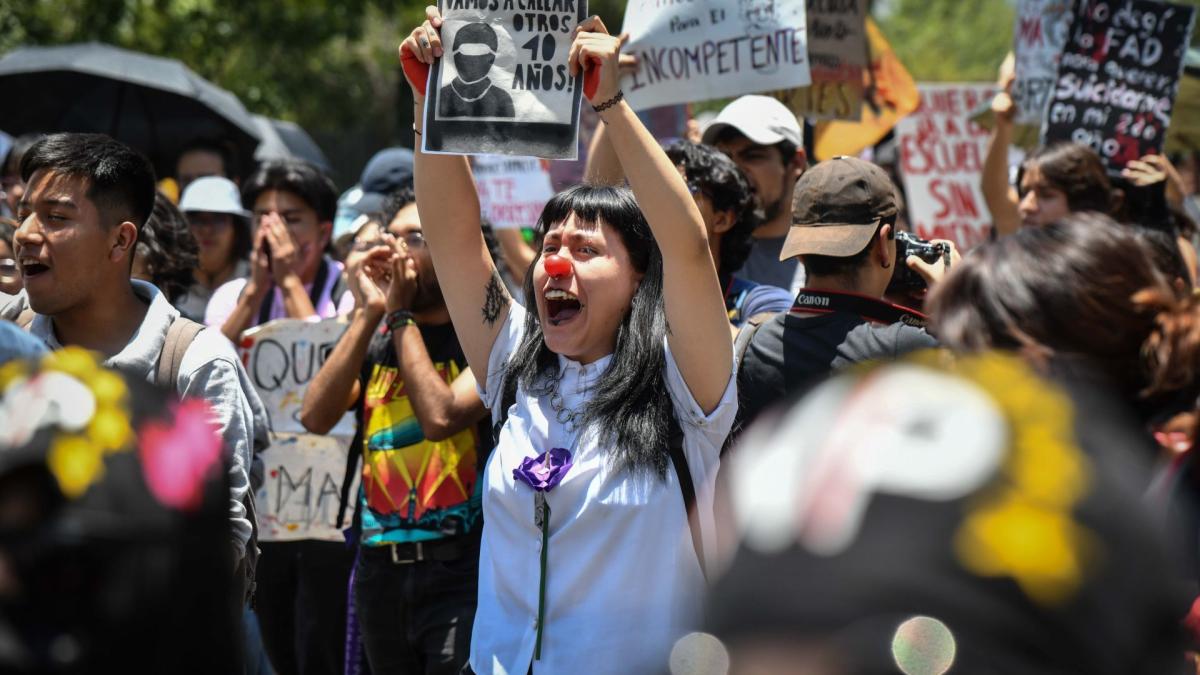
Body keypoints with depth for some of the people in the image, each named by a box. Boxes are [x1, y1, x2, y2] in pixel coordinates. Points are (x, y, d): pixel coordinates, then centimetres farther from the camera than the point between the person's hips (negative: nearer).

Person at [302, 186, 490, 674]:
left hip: (458, 573, -6)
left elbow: (440, 417, -20)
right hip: (380, 571, 6)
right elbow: (315, 417, -2)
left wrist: (401, 314, -9)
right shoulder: (374, 340, 12)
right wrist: (368, 314, -6)